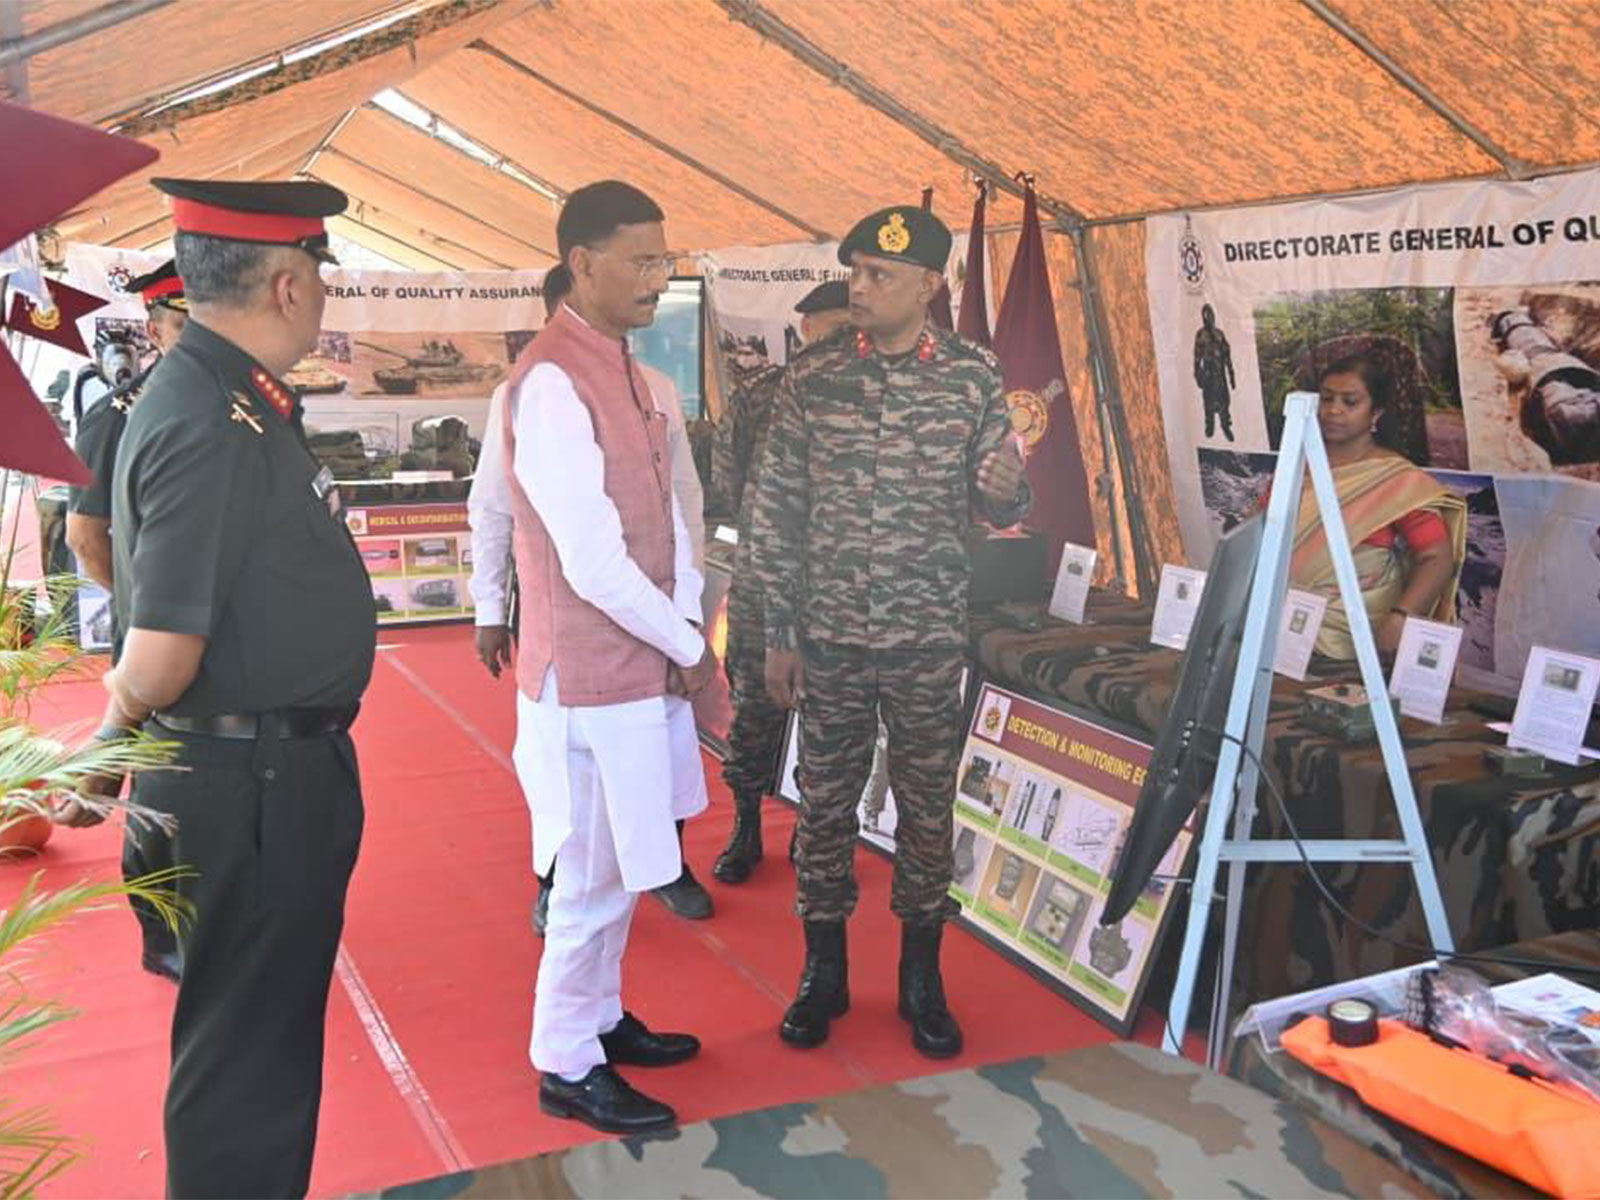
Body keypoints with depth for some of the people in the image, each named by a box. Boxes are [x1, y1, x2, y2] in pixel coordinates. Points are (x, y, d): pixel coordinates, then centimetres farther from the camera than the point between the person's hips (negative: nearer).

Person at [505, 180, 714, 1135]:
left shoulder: (623, 369, 10)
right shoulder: (552, 383, -20)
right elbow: (591, 563, -23)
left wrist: (689, 633, 0)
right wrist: (688, 648, -11)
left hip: (643, 661, 9)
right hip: (591, 676, -9)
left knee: (617, 867, 20)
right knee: (598, 878, 3)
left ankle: (599, 1018, 37)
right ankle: (567, 1065, 20)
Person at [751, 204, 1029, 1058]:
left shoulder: (974, 376, -3)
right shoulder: (812, 377, -2)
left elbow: (998, 508, 3)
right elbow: (777, 511, 1)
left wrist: (1004, 491, -22)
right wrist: (777, 634, -1)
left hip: (929, 637, 0)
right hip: (829, 635, 1)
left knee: (927, 806, 9)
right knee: (825, 802, 9)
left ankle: (921, 980, 26)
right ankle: (822, 972, 27)